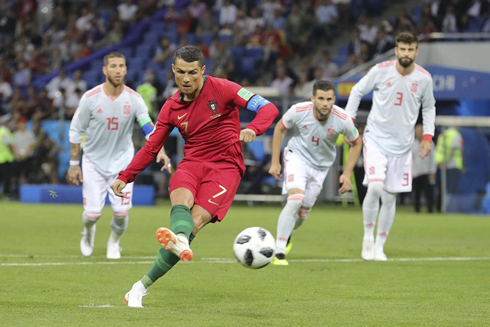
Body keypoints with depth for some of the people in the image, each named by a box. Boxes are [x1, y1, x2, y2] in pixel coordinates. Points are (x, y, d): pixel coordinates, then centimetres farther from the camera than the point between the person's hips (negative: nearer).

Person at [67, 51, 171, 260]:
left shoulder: (134, 99, -10)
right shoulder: (90, 98, -14)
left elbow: (149, 127, -14)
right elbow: (75, 131, -4)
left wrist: (160, 151, -32)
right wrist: (74, 164, -4)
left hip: (122, 161, 1)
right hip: (94, 161, -1)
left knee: (121, 211, -8)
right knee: (93, 212, -6)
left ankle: (114, 242, 26)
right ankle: (88, 232, 33)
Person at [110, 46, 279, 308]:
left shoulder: (221, 89, -5)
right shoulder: (171, 108, 8)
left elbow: (268, 108, -11)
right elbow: (151, 148, 17)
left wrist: (252, 129, -31)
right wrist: (124, 177, 9)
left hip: (225, 166, -3)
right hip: (191, 164, 3)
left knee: (195, 223, -22)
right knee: (181, 199, -33)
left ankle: (143, 286, -29)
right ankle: (179, 240, -68)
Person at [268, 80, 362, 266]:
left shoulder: (342, 120, -23)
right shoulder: (298, 111, -24)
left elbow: (356, 143, -3)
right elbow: (280, 128, -3)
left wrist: (347, 174, -8)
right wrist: (275, 162, -3)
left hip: (321, 165, 3)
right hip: (297, 155, -2)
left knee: (302, 214, 7)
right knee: (296, 199, -26)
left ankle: (286, 234, 44)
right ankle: (279, 253, -20)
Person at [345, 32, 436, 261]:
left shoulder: (424, 78, -4)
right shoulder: (381, 70, -10)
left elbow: (429, 107, 13)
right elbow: (357, 91, 5)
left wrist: (427, 136, 5)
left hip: (402, 145, 2)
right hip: (376, 139, -2)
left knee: (390, 197, 5)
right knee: (375, 187, -20)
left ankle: (379, 246, 19)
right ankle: (368, 237, -1)